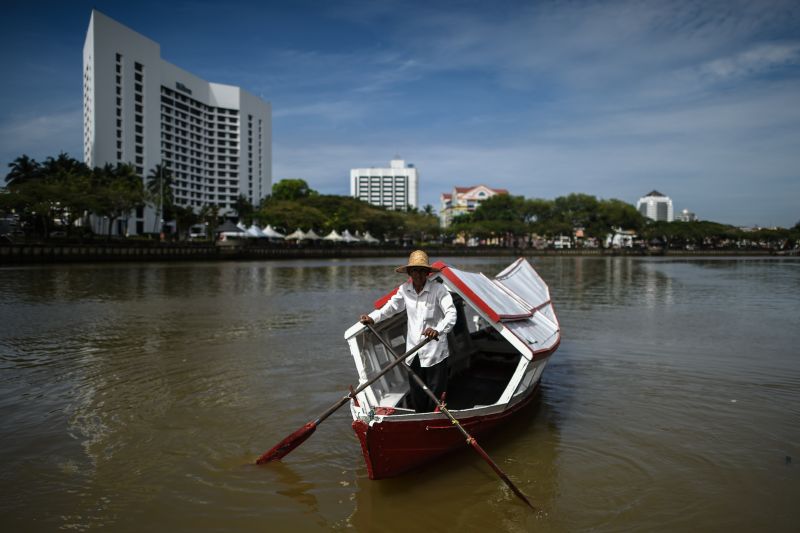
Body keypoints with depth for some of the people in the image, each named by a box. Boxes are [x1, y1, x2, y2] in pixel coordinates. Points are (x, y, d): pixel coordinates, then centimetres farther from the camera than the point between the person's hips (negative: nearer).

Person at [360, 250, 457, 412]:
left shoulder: (438, 289, -11)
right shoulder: (404, 290, 5)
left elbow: (451, 313, -21)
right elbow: (391, 307, 17)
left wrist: (438, 329, -39)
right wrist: (373, 318, 0)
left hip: (435, 352, -5)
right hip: (413, 352, 5)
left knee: (436, 394, 0)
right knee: (417, 397, 14)